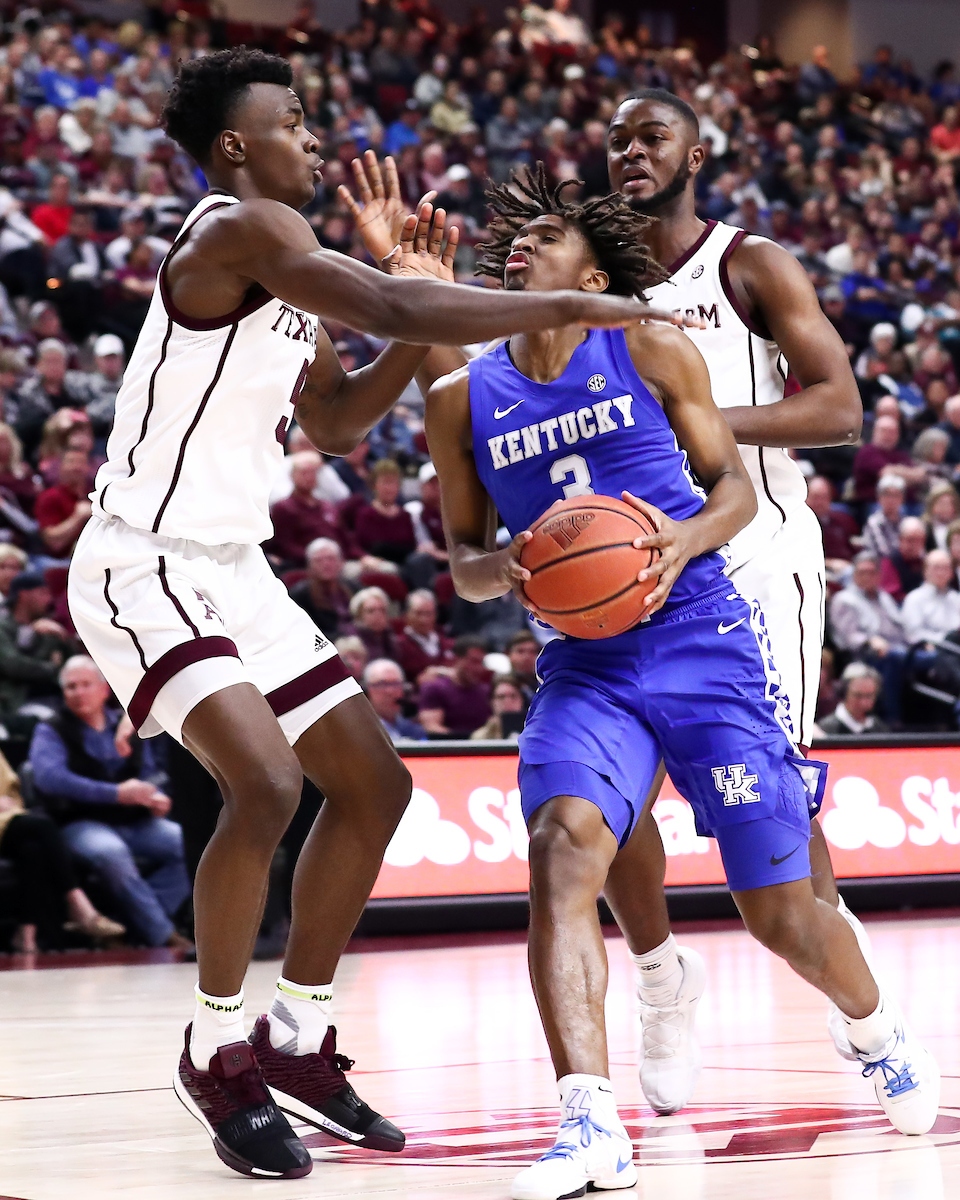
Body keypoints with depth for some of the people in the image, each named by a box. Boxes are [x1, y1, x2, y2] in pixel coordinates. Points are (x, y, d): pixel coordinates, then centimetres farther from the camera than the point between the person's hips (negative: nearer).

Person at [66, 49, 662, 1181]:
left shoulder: (284, 265, 14)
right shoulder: (240, 231, -17)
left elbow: (335, 421, 22)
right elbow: (389, 310, -31)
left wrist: (422, 308, 9)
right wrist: (574, 307, -26)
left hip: (234, 570, 10)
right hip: (144, 567, -10)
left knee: (373, 783, 11)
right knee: (266, 782, -27)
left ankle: (296, 1043, 21)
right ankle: (216, 1054, -8)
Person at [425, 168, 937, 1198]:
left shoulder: (651, 351, 1)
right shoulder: (462, 400, 8)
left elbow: (736, 485, 6)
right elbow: (461, 555, 15)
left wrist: (687, 538, -16)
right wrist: (497, 569, -9)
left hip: (706, 644, -1)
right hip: (585, 665, 2)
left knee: (779, 911, 3)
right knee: (562, 844, -28)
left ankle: (874, 1030, 37)